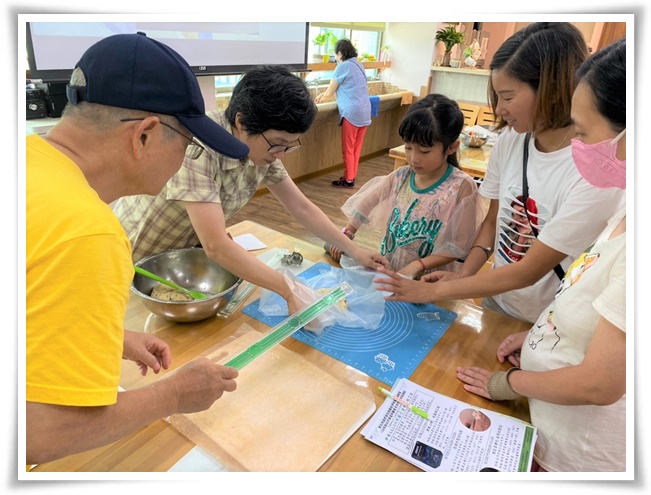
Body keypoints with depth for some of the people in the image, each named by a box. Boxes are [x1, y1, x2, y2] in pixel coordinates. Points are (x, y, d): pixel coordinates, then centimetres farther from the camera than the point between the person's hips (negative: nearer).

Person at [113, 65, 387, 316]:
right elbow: (216, 245, -40)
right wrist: (289, 291, -39)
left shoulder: (262, 146, -14)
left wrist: (354, 250, -8)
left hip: (185, 249, 5)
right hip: (134, 257, -5)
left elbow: (302, 208, -5)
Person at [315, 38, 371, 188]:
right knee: (356, 148, 13)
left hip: (352, 112, -8)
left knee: (348, 149, 2)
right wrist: (324, 94, 27)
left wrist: (321, 97, 22)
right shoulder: (358, 65, 17)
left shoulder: (343, 66, -5)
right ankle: (351, 176, 21)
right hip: (364, 112, 8)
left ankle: (348, 180, 9)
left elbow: (330, 93, 1)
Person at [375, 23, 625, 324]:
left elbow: (528, 272, -25)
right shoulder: (509, 140, -11)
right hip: (496, 300, 4)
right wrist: (463, 275, -13)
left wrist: (436, 291, -22)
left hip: (549, 327, -4)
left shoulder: (596, 174, -28)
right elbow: (493, 220, 1)